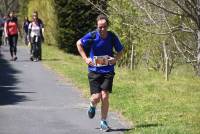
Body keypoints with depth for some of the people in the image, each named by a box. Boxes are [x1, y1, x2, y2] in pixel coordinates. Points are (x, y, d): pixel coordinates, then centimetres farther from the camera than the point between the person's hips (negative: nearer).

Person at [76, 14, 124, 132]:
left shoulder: (112, 37, -6)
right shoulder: (92, 36, -10)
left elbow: (120, 51, 9)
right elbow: (79, 44, 7)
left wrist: (115, 59, -11)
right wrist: (85, 58, -2)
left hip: (108, 71, 1)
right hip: (94, 70, -1)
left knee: (105, 96, -8)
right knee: (96, 97, -7)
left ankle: (104, 122, 7)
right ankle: (93, 106, 31)